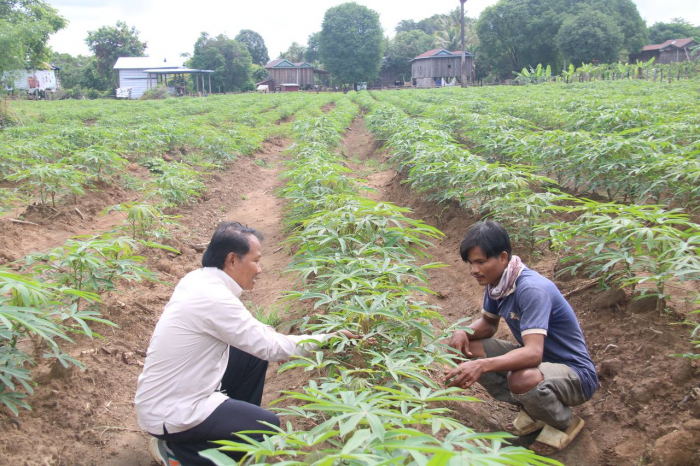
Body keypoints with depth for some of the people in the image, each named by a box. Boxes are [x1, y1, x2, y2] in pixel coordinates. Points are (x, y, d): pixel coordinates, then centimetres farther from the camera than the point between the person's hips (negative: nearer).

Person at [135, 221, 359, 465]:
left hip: (166, 395, 9)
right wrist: (327, 339, -11)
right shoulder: (214, 298, -27)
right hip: (169, 414, -9)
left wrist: (272, 335, 2)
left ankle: (239, 419, 21)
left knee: (254, 353, 10)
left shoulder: (197, 280, 0)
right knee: (268, 428, -7)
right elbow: (271, 349, -21)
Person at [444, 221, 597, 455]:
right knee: (465, 348, -5)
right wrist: (464, 332, -13)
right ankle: (533, 410, 8)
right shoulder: (495, 282, -4)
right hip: (535, 356, 8)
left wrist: (482, 365, -52)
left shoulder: (532, 289, -30)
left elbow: (533, 353, -39)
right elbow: (488, 324, 10)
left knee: (522, 379, -40)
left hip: (576, 374, -8)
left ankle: (566, 423, -3)